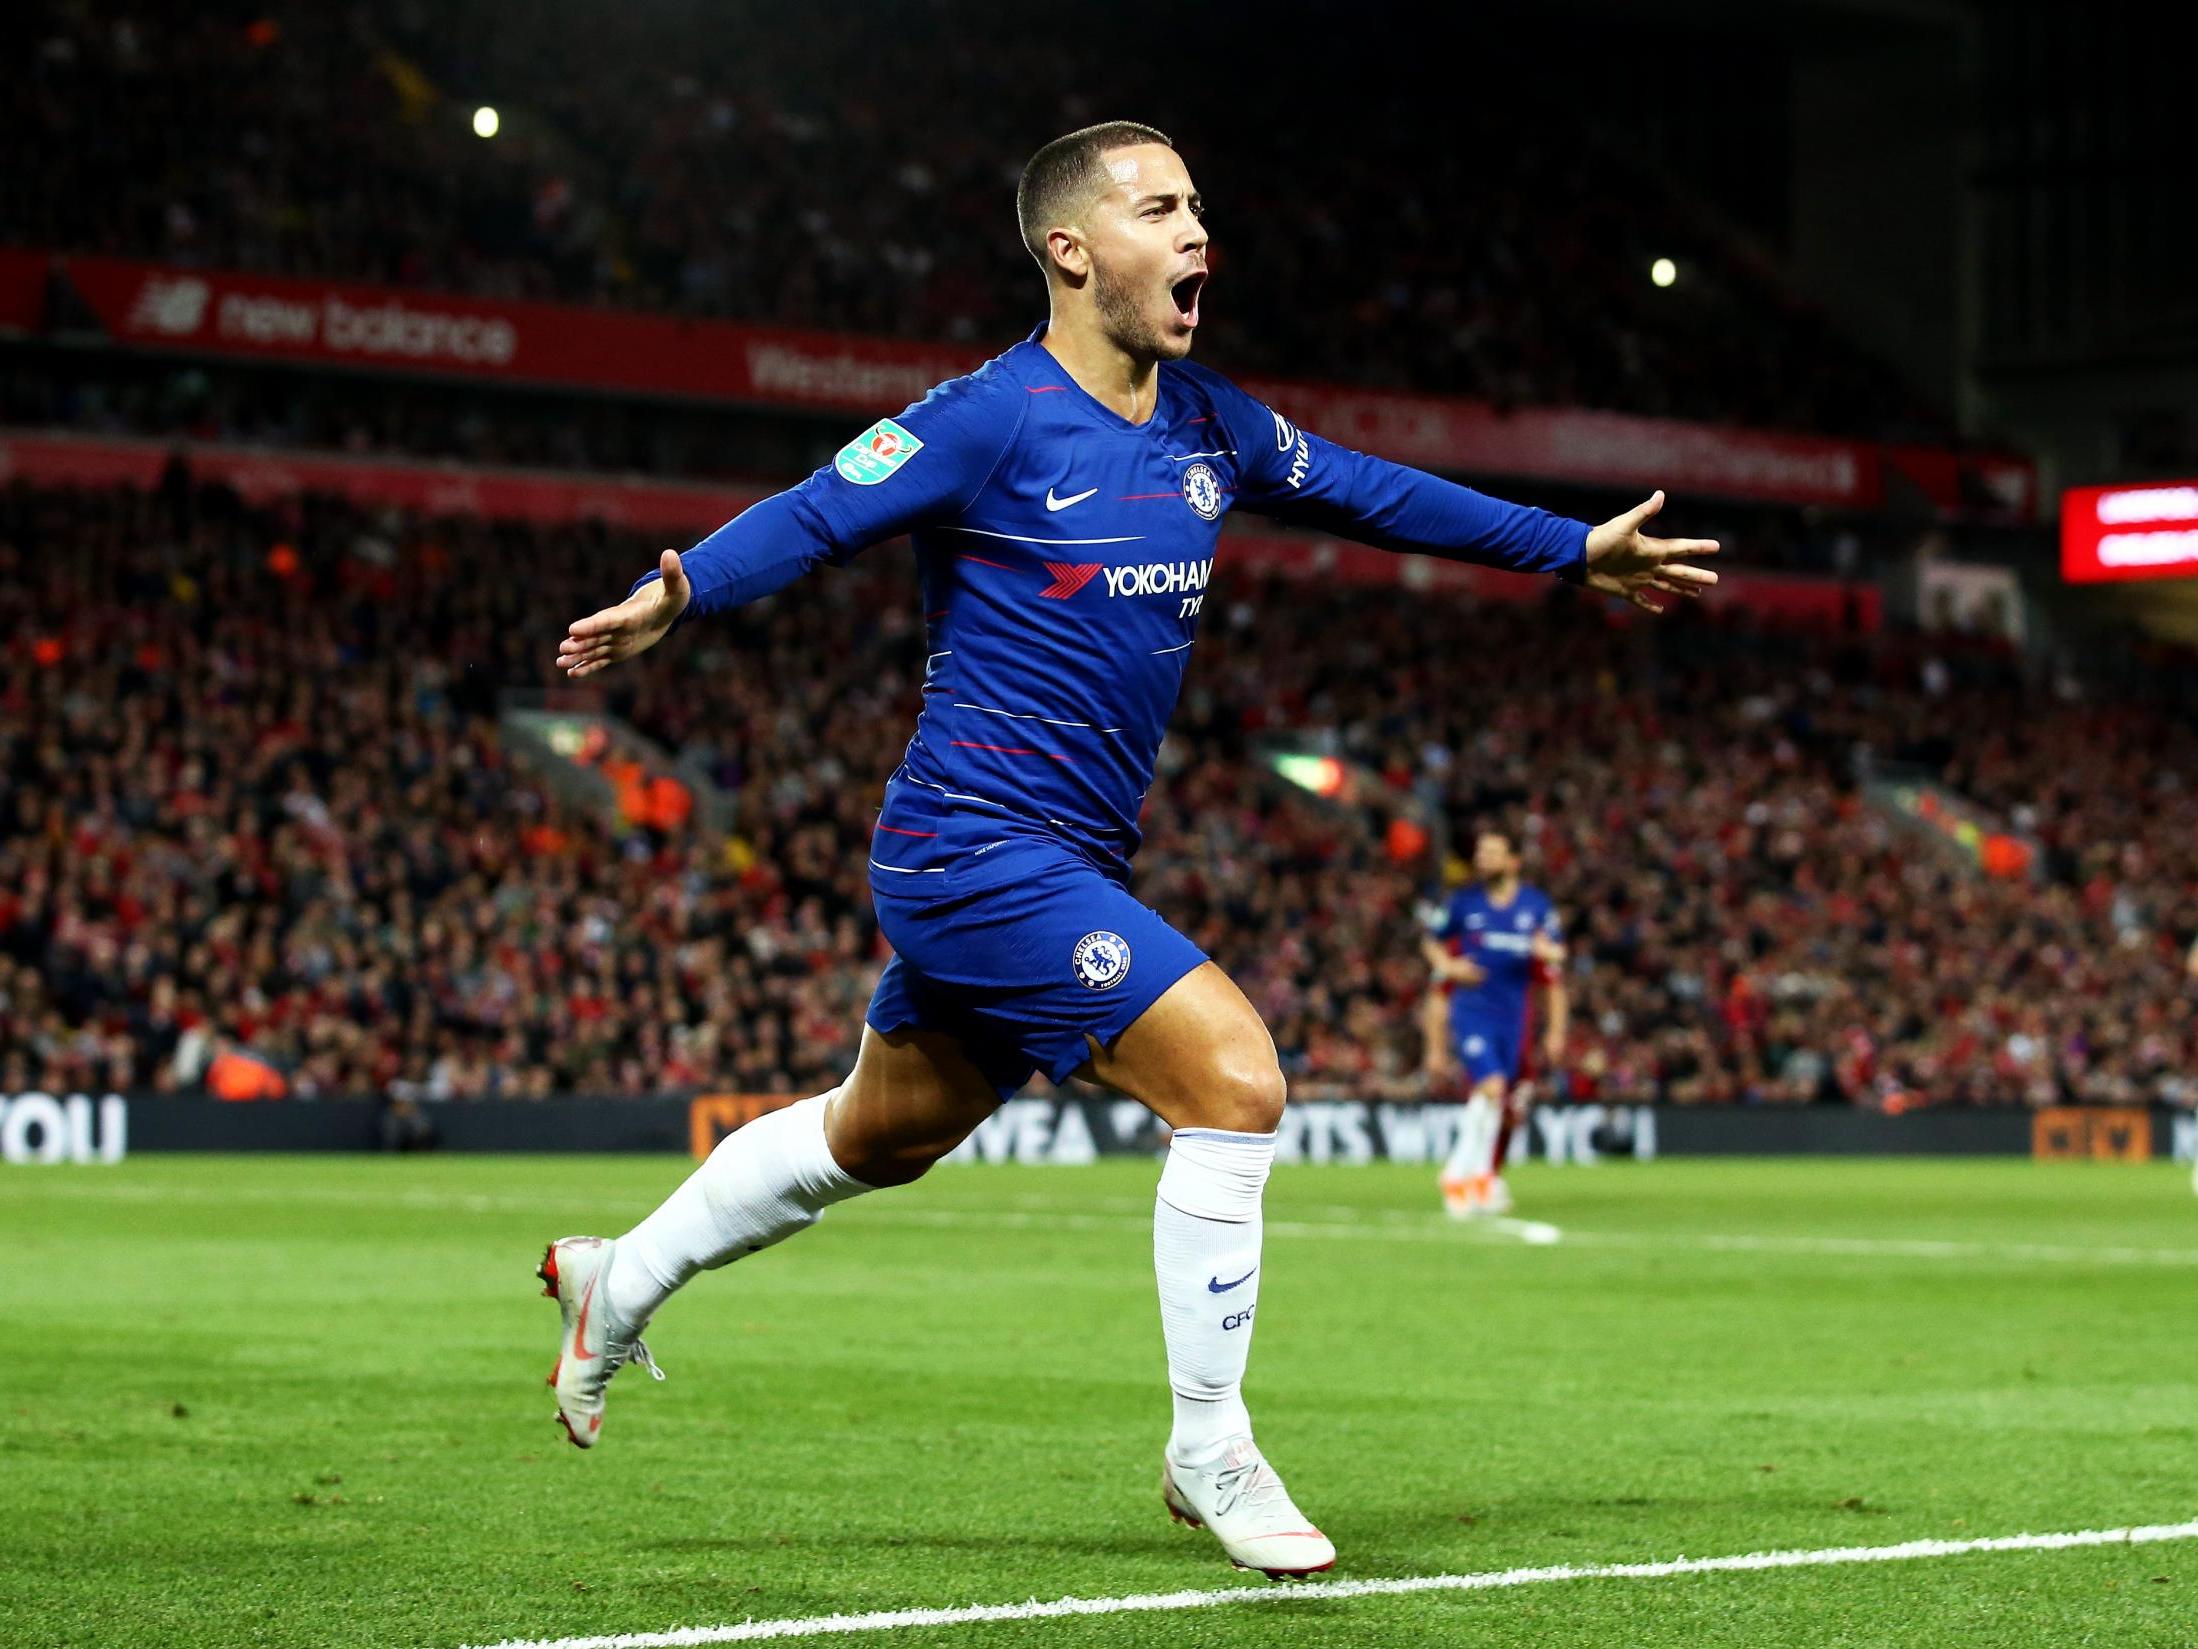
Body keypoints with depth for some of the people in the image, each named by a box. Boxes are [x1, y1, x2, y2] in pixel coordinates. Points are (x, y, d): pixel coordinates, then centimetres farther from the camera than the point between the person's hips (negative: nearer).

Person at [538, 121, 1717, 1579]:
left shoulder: (1206, 423, 9)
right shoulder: (997, 417, -14)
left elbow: (1366, 491, 21)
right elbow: (818, 515, -20)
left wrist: (1578, 549, 27)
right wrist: (677, 593, -38)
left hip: (1065, 863, 9)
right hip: (981, 846, -9)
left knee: (884, 1134, 21)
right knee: (1236, 1077, -16)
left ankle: (620, 1282, 40)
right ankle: (1210, 1457, -3)